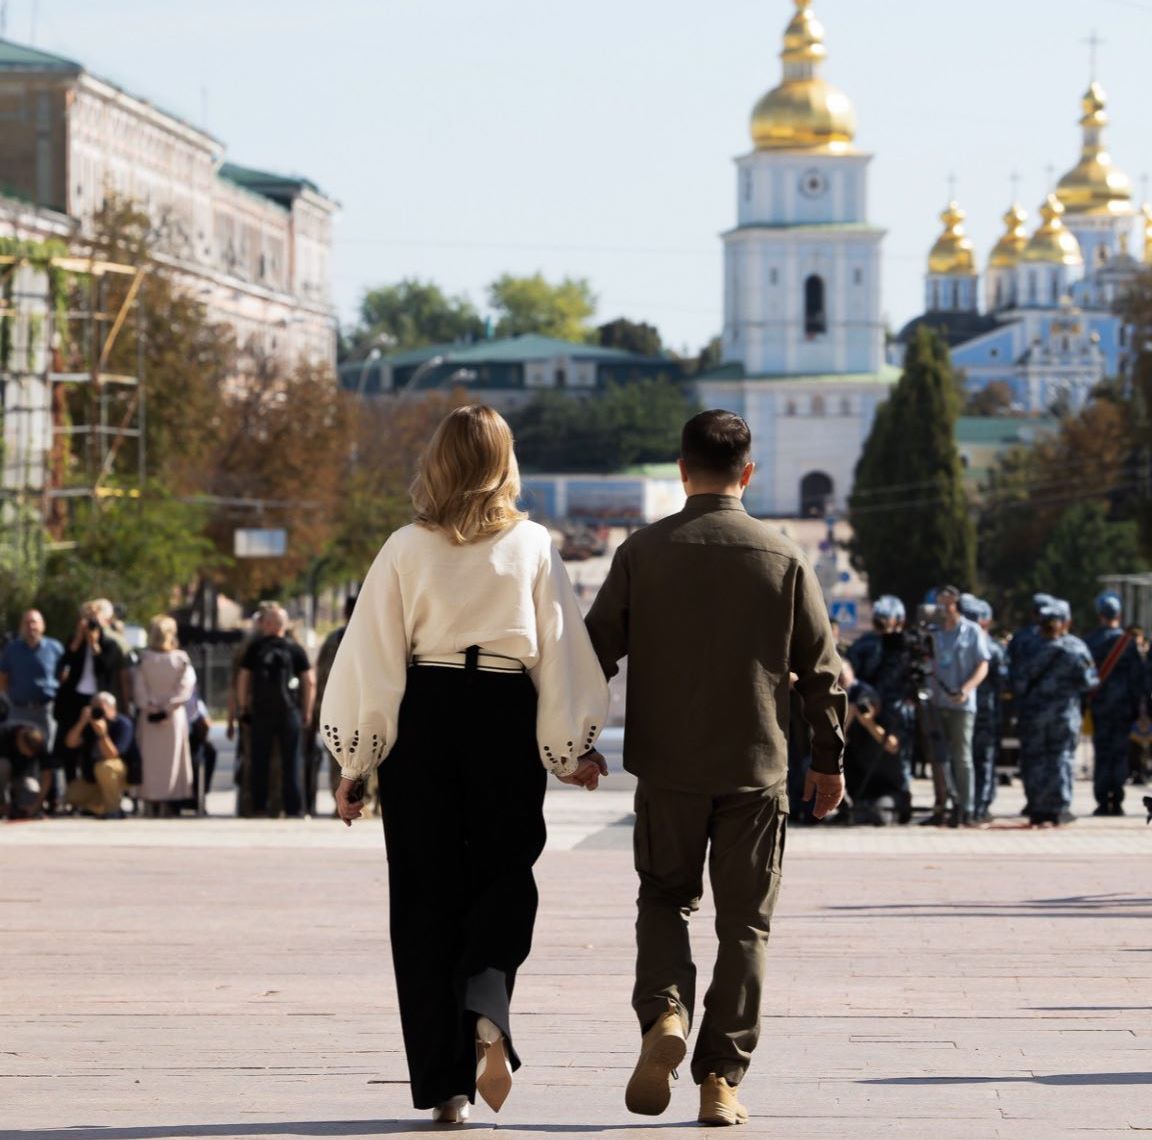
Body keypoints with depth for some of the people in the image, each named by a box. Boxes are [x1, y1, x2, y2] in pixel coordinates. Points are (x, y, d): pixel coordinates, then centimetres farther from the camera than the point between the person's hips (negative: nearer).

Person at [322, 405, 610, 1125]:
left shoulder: (407, 550, 0)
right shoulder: (533, 547, 0)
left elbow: (373, 659, 0)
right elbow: (560, 652, 2)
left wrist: (354, 760, 6)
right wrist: (573, 746, 13)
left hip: (422, 721, 0)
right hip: (506, 721, 0)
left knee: (425, 895, 7)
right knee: (502, 882, 14)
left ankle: (442, 1080, 7)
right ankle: (487, 1014, -14)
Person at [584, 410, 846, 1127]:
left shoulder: (643, 553, -2)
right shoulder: (785, 560, -2)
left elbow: (598, 649, 1)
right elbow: (821, 670, 2)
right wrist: (829, 759, 13)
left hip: (666, 767, 0)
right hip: (756, 769, 0)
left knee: (666, 899, 17)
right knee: (745, 925, 7)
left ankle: (663, 1013, -10)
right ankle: (721, 1080, 4)